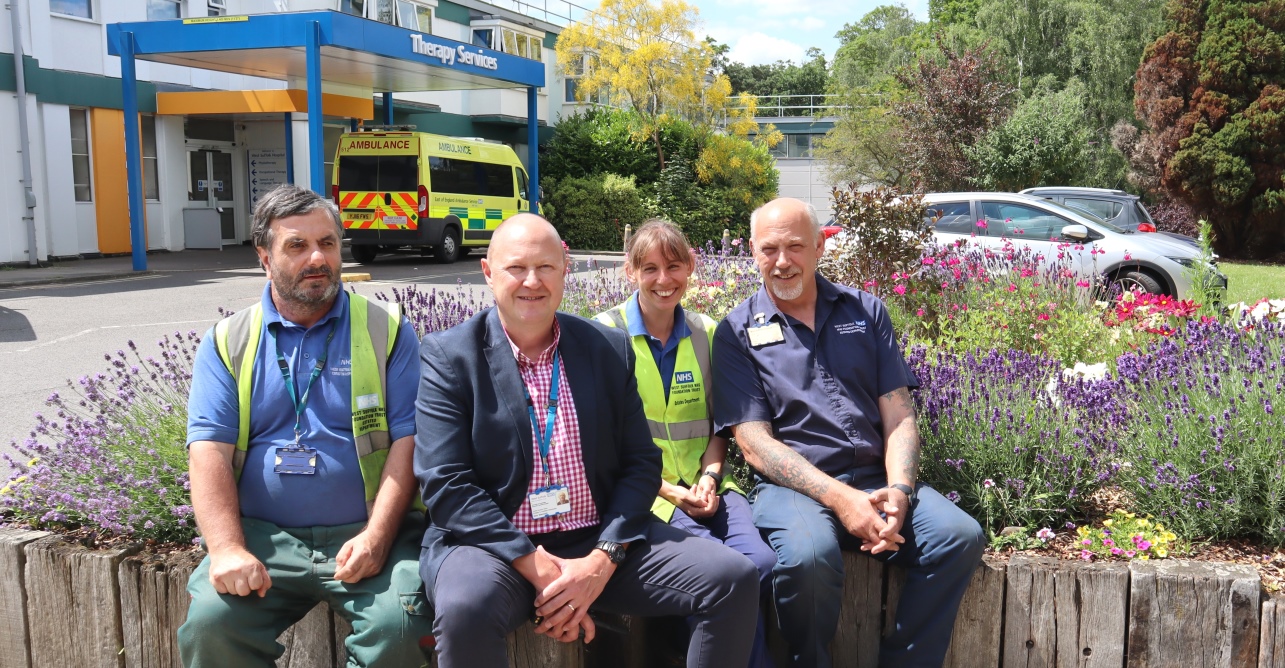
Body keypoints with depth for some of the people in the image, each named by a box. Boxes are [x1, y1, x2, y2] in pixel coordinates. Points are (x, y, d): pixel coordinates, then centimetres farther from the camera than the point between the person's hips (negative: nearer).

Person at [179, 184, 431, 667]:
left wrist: (376, 537, -14)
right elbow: (210, 450, 0)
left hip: (366, 535, -1)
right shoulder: (228, 342, 10)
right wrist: (227, 549, -15)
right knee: (209, 623, -25)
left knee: (398, 626, -27)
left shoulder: (387, 330, 6)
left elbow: (408, 439, -2)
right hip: (263, 536, 1)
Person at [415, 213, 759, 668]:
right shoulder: (449, 356, -2)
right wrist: (537, 568, -17)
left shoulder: (609, 348, 7)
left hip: (603, 544, 3)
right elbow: (446, 484, -10)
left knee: (733, 579, -14)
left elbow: (642, 463, 5)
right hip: (497, 546, -3)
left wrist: (602, 561, -10)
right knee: (465, 609, -36)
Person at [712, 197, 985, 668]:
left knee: (961, 536, -21)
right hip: (791, 485, -3)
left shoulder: (865, 311, 15)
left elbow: (899, 414, 9)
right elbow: (755, 444, -4)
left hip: (875, 477, 4)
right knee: (807, 556, -34)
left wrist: (899, 490, -10)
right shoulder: (737, 332, 4)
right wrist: (839, 498, -16)